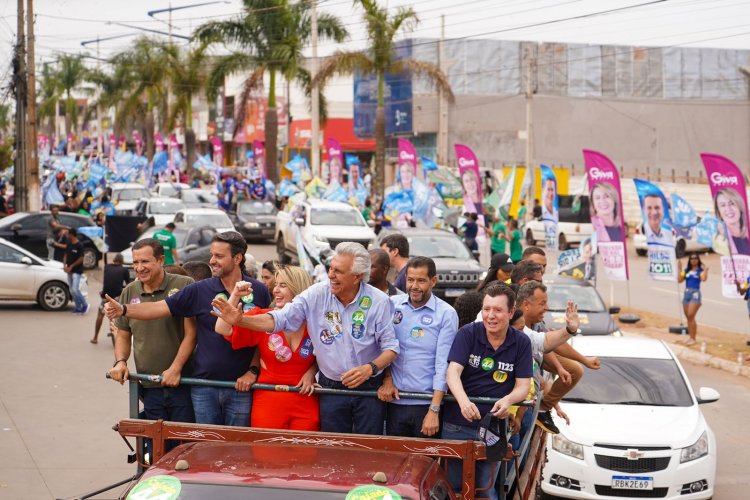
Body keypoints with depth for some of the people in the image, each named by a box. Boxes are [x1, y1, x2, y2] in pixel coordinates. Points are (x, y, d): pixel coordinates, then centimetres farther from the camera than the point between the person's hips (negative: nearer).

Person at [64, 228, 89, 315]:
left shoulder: (79, 245, -12)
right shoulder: (69, 245, 10)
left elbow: (81, 259, -14)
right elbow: (66, 255, 13)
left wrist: (71, 266, -15)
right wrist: (65, 265, -4)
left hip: (77, 271, -8)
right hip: (69, 271, 8)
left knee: (75, 289, -15)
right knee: (72, 291, 8)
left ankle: (85, 305, 0)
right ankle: (78, 308, 15)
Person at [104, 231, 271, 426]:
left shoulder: (258, 291, -1)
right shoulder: (200, 290, 1)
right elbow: (159, 308, -3)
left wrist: (253, 371, -7)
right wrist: (124, 310, -17)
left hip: (240, 387, -1)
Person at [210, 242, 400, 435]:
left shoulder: (379, 301, -12)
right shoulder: (316, 295, -9)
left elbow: (391, 347, -7)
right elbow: (279, 320, -12)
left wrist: (370, 368, -25)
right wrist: (241, 320, -27)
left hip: (369, 389, -2)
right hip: (331, 388, 2)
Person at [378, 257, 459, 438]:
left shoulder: (446, 314, -5)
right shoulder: (392, 305, 5)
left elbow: (443, 364, -9)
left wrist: (434, 410, -13)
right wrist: (387, 379, -3)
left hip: (426, 403, -3)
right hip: (395, 401, 3)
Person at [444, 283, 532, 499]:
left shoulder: (521, 343, -2)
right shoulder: (467, 334, -6)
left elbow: (523, 385, -4)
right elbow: (453, 372, -16)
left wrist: (508, 400, -27)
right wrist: (463, 401, -36)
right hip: (457, 424, -1)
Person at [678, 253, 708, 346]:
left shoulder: (700, 270, -1)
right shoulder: (686, 270, 12)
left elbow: (703, 279, -18)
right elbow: (680, 280, 6)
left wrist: (705, 269, -16)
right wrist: (680, 269, 4)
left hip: (695, 293, -6)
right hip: (686, 293, 6)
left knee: (691, 316, -13)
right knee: (688, 317, 9)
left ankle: (693, 338, -8)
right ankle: (691, 337, 18)